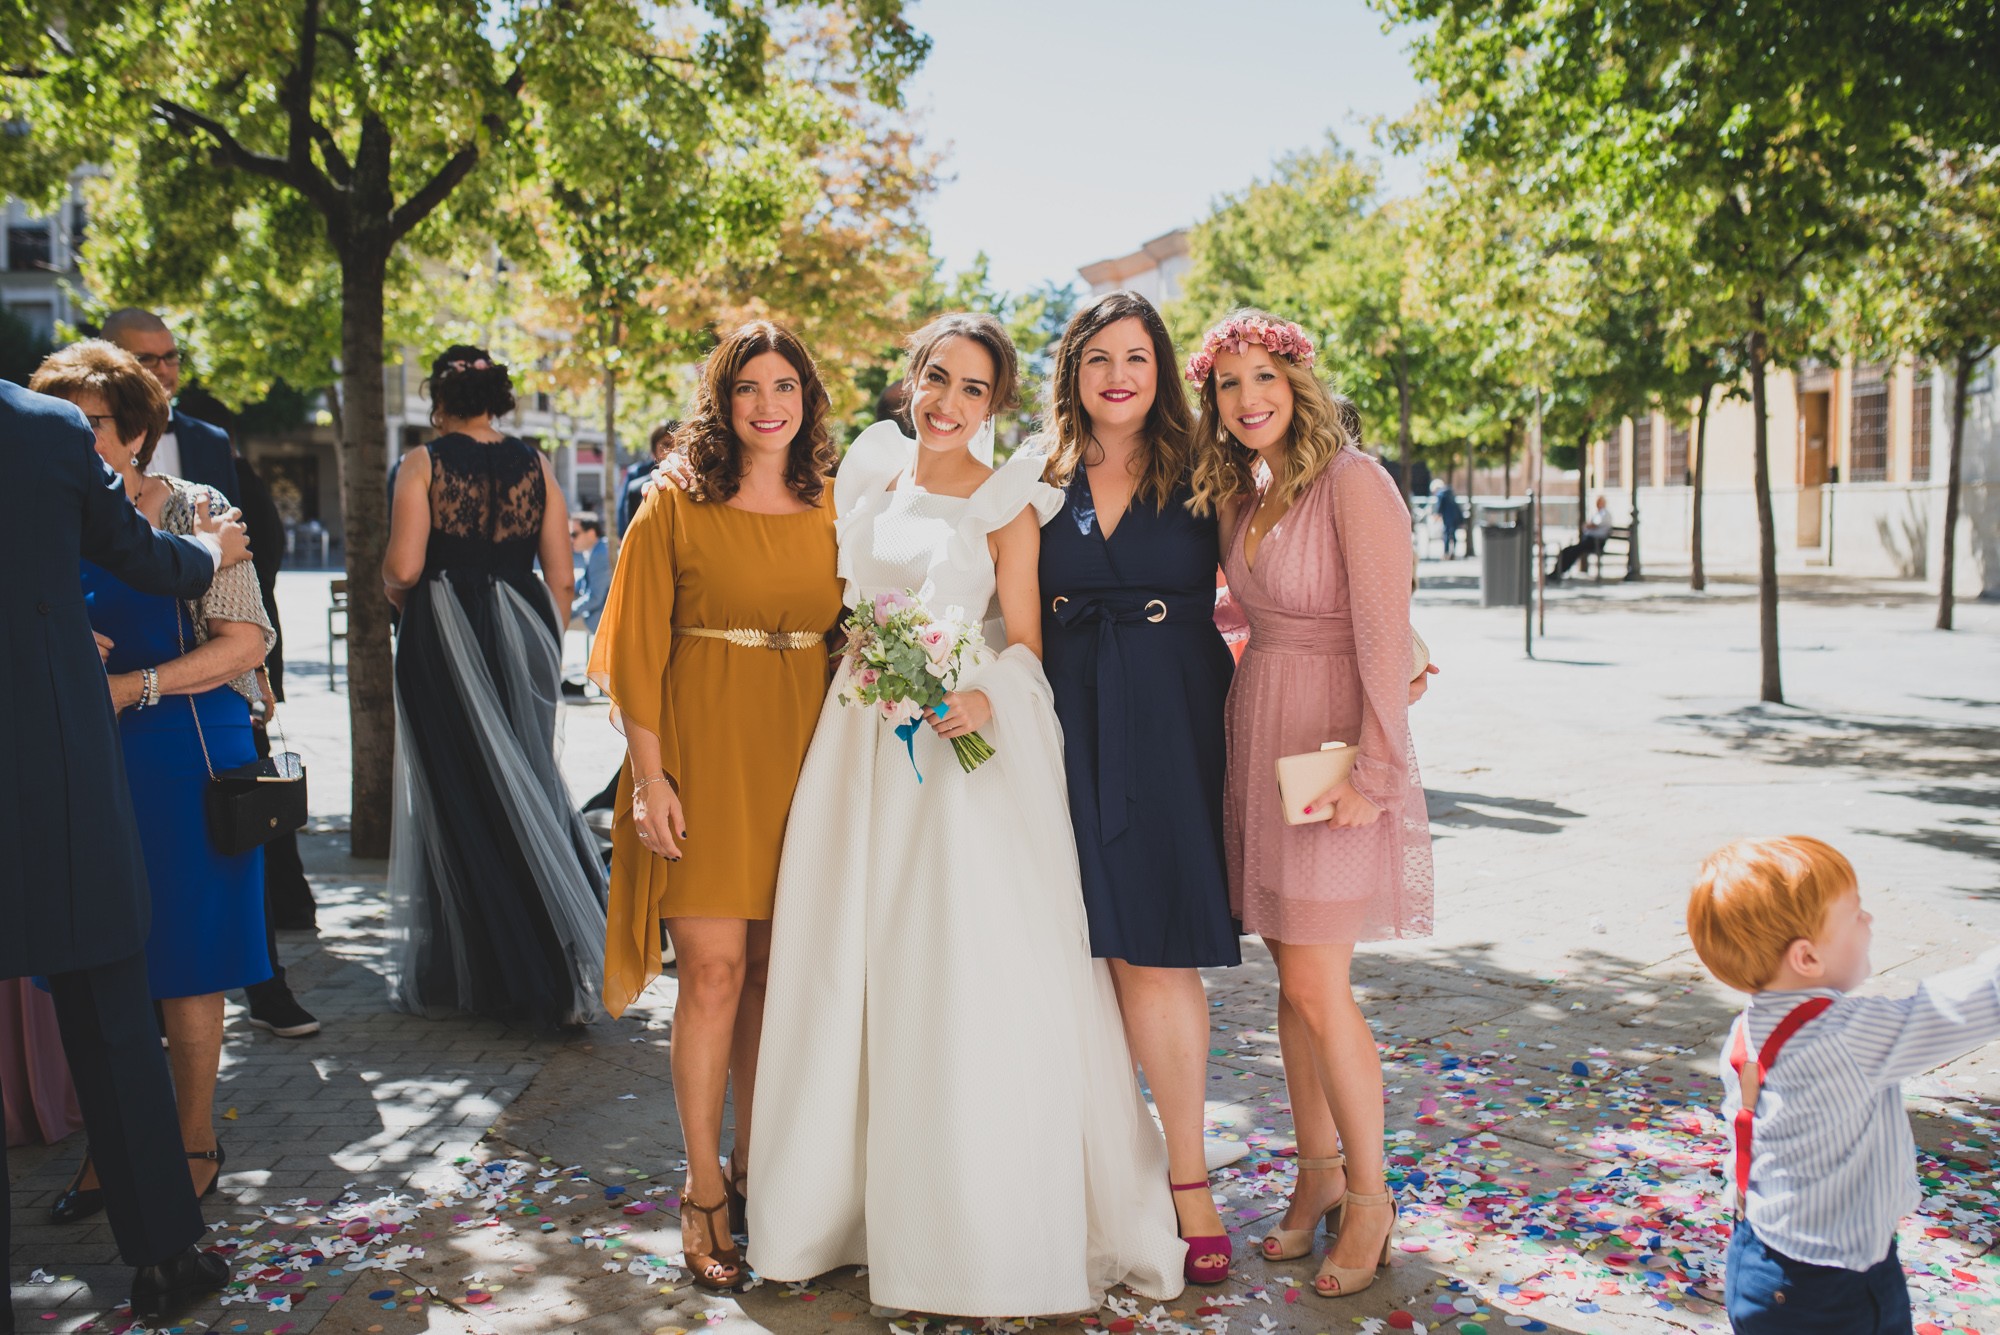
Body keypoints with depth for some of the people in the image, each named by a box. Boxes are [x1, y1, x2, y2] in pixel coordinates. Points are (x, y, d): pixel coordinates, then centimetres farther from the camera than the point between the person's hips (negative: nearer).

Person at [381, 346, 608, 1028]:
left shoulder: (423, 465, -6)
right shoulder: (534, 465, 4)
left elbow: (403, 568, -14)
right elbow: (560, 577, 2)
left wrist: (396, 592, 8)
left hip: (443, 640, -3)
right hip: (523, 640, 3)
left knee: (458, 797, 6)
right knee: (528, 785, 13)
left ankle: (467, 973, 13)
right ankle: (558, 964, 14)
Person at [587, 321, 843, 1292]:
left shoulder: (830, 513, 9)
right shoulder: (675, 509, -1)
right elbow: (637, 651, -3)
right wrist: (650, 777, -10)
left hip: (802, 756, 4)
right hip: (704, 751, -3)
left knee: (771, 966, 9)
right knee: (713, 967, -4)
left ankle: (751, 1165, 24)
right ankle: (703, 1191, 10)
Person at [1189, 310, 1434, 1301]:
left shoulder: (1352, 482, -12)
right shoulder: (1239, 498, 11)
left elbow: (1385, 636, -16)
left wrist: (1376, 769, -19)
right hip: (1257, 742, 7)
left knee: (1317, 989, -4)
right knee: (1291, 979, 12)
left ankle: (1370, 1195, 15)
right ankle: (1317, 1173, 26)